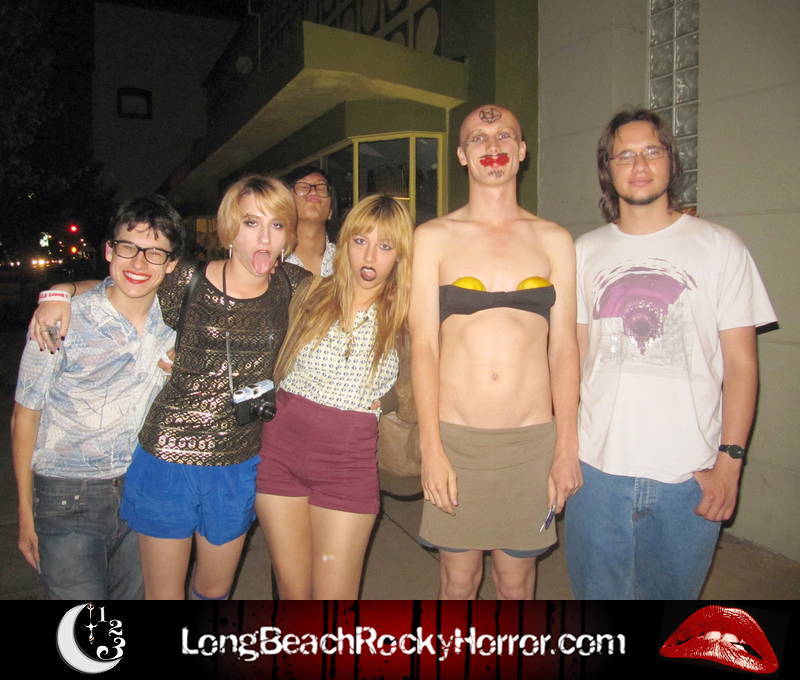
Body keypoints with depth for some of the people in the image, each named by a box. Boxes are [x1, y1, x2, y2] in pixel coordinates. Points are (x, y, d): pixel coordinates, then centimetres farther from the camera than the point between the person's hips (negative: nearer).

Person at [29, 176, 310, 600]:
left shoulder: (292, 286, -2)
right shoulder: (188, 281, -8)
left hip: (240, 465, 2)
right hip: (169, 457, -2)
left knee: (214, 590, 21)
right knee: (163, 594, 13)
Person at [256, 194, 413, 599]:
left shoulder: (405, 317, -4)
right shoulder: (313, 296, 2)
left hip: (349, 460, -2)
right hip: (280, 448, 2)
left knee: (333, 598, 3)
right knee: (293, 594, 13)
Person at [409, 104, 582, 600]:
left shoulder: (554, 240, 6)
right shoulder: (434, 238, 2)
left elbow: (563, 348, 5)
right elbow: (423, 344, -3)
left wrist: (567, 447, 0)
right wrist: (431, 447, -8)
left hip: (533, 440, 1)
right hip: (456, 437, -1)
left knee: (516, 579, 14)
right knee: (458, 578, 12)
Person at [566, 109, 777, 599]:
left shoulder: (719, 247, 0)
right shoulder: (586, 251, 6)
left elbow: (741, 363, -1)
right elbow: (572, 355, 8)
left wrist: (729, 461, -8)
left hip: (689, 474, -1)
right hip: (597, 466, 2)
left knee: (673, 592, 15)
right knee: (597, 591, 14)